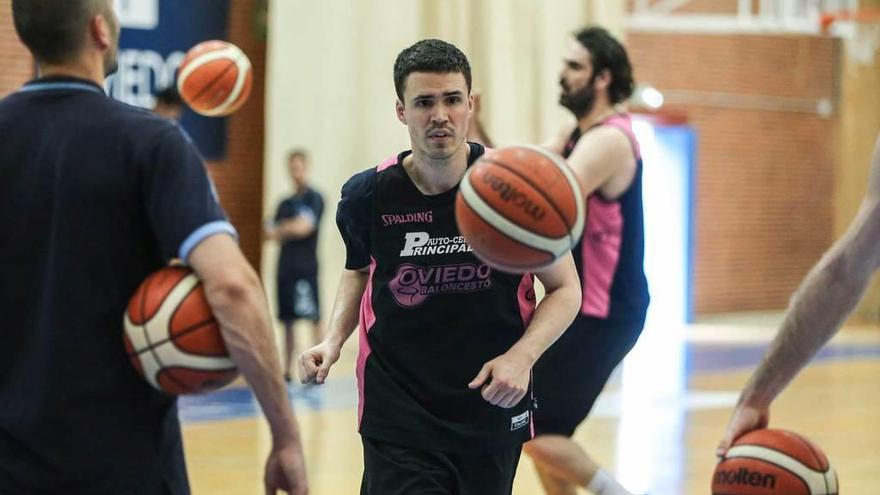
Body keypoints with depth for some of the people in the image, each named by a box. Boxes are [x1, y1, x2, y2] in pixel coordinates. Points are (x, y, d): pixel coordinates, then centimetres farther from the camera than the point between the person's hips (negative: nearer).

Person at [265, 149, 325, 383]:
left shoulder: (314, 198, -3)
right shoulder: (285, 203, 17)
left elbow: (304, 227, -14)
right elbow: (272, 232, 11)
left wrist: (281, 230, 0)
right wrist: (289, 229, -10)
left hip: (306, 267, -7)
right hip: (286, 266, 7)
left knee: (314, 318, -9)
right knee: (287, 321, 9)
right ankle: (286, 370, 14)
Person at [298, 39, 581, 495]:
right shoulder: (368, 196, -5)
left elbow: (565, 289, 1)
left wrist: (522, 355, -17)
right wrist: (333, 341, 1)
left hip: (493, 412, 1)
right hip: (397, 419, -1)